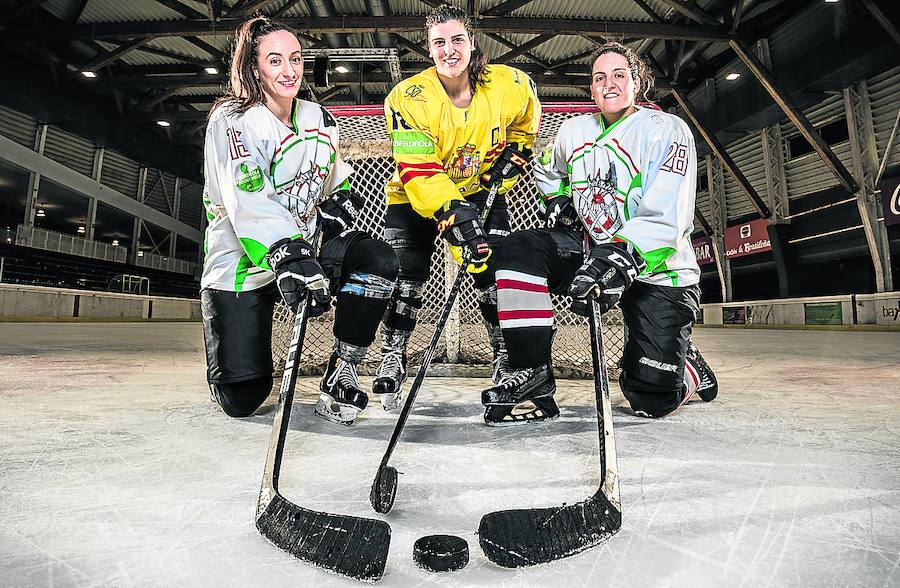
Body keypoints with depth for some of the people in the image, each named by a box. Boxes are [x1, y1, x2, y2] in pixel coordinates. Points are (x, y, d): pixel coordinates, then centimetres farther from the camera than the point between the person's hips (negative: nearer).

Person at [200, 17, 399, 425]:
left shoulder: (320, 120, 7)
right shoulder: (233, 120, -12)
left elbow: (338, 182, 17)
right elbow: (249, 204, -28)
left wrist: (337, 210, -6)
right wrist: (288, 259, -42)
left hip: (306, 245, 5)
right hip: (242, 262, -4)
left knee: (378, 260, -25)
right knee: (241, 400, -7)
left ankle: (341, 372, -12)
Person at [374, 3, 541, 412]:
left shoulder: (512, 86, -12)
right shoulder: (408, 98, -20)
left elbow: (525, 128, 11)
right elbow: (418, 171, -26)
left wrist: (510, 159, -5)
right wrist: (454, 215, -38)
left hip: (482, 193, 2)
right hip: (417, 196, -1)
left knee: (496, 270, -10)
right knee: (405, 274, -7)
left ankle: (506, 354, 10)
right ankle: (393, 357, 14)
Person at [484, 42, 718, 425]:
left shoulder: (668, 131, -12)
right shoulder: (574, 130, 4)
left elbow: (664, 221, -22)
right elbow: (548, 171, 27)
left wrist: (619, 262, -37)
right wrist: (558, 203, 7)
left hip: (656, 269, -4)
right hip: (590, 248, 4)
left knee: (651, 399, -8)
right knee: (519, 250, -23)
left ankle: (686, 365, 31)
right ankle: (532, 373, -16)